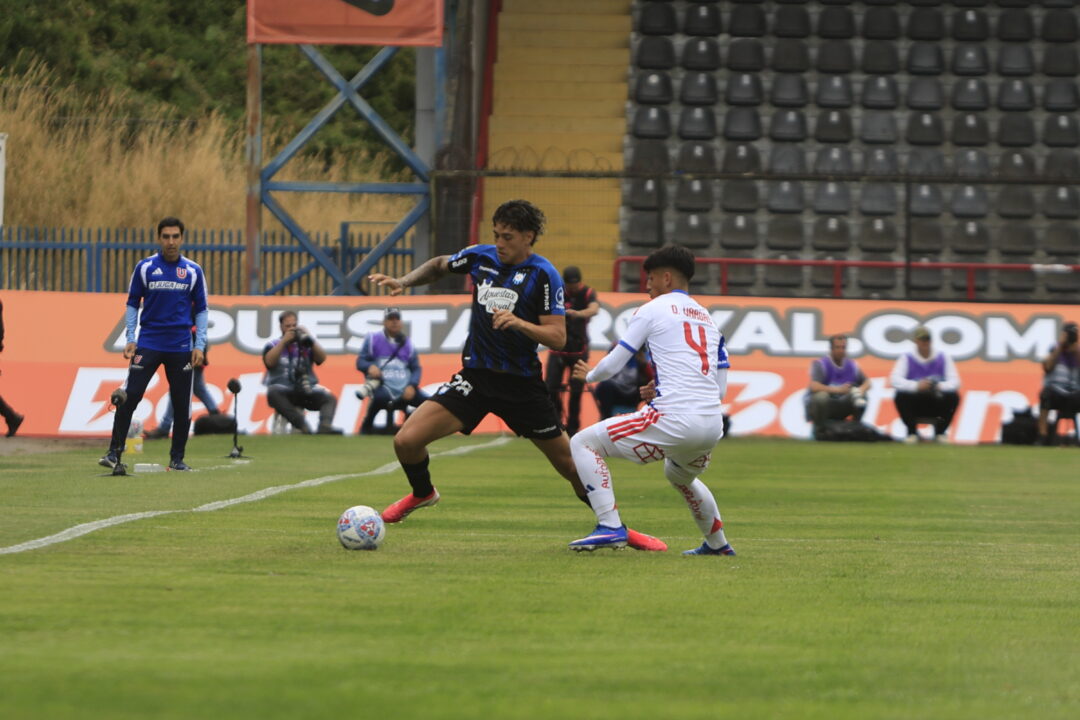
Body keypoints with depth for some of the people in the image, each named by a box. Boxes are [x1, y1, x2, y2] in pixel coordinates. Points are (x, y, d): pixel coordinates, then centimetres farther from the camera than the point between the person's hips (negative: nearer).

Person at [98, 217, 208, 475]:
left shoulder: (193, 271, 4)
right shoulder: (145, 268, 2)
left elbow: (201, 309, 9)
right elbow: (132, 304, 7)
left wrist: (199, 345, 0)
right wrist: (130, 339, -3)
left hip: (181, 347, 1)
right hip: (148, 344, -1)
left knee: (182, 404, 3)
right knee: (128, 397, -11)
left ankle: (177, 458, 15)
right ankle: (114, 454, -8)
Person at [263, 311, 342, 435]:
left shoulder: (305, 344, 18)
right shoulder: (273, 345, 15)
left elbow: (321, 359, 5)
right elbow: (269, 362, -4)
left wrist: (311, 339, -7)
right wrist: (284, 341, -5)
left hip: (307, 390, 2)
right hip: (284, 390, -2)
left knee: (329, 398, -25)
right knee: (273, 392, -37)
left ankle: (324, 427, -49)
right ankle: (304, 427, -47)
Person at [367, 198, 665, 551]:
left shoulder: (543, 275, -11)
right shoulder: (480, 257, 2)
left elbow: (557, 337, -13)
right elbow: (440, 265, 24)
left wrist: (519, 323, -30)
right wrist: (403, 282, 8)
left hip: (522, 383, -3)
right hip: (476, 376, 3)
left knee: (570, 464, 1)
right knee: (406, 441, -11)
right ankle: (422, 493, 22)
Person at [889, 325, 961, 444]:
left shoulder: (943, 358, 1)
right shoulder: (907, 358, -4)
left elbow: (955, 381, -9)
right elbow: (895, 380, -19)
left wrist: (940, 386, -33)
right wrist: (916, 385, -38)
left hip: (938, 405, 1)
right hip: (914, 406, -1)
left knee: (953, 396, -25)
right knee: (901, 396, -30)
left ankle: (940, 431, -4)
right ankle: (912, 433, -9)